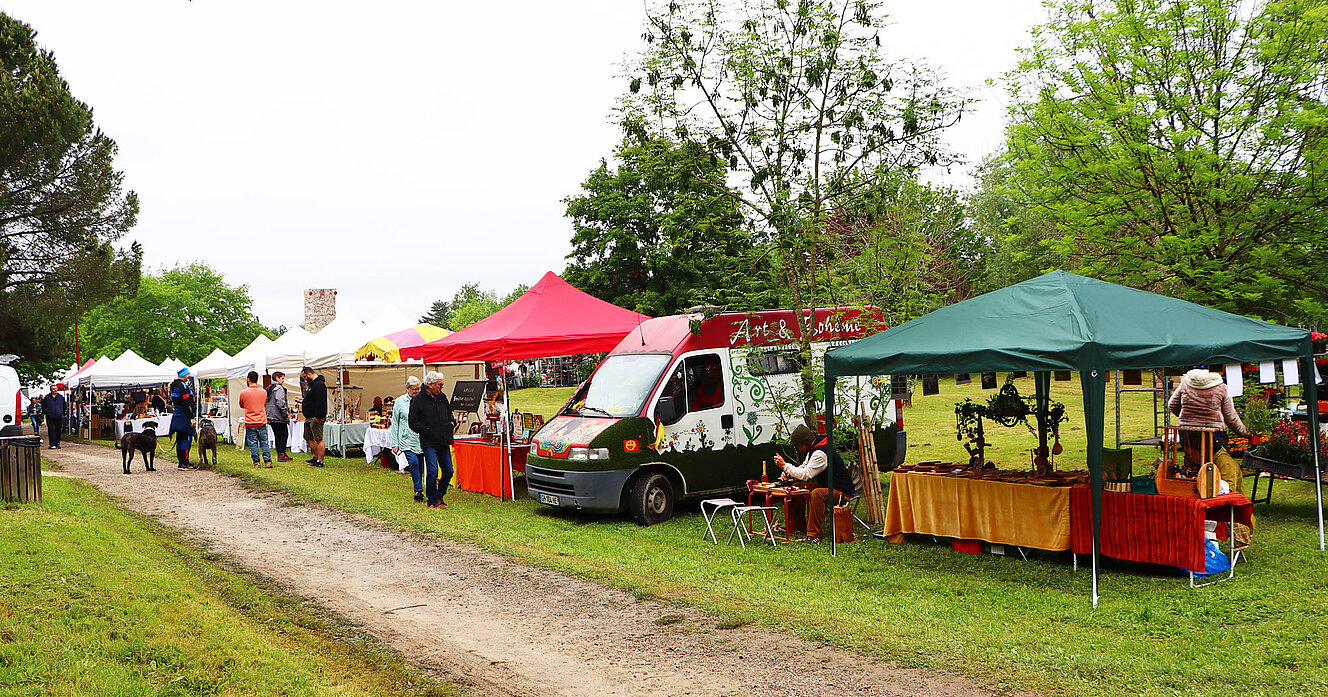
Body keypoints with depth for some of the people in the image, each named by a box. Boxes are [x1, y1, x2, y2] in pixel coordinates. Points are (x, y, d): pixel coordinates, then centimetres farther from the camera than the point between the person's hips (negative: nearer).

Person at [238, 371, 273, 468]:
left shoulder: (243, 392, -7)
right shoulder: (264, 392, -1)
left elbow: (241, 406, 10)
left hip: (250, 423, -2)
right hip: (262, 421, 2)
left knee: (252, 443, 5)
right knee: (264, 442, 7)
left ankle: (256, 462, 4)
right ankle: (268, 461, 1)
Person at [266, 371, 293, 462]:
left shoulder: (268, 388, 19)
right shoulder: (279, 388, -11)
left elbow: (266, 402, 21)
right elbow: (280, 401, -22)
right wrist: (285, 412, -17)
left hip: (270, 417, 9)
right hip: (279, 417, -9)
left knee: (277, 436, 12)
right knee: (284, 434, -5)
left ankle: (279, 454, 13)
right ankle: (282, 454, -10)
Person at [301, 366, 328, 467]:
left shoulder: (319, 385, -16)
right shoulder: (312, 384, 18)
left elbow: (320, 402, -23)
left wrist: (318, 416, -25)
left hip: (316, 418, -11)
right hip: (309, 417, 11)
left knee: (319, 439, -8)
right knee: (308, 438, 16)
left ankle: (320, 461, -7)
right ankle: (316, 457, 25)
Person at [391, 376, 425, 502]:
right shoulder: (400, 401, 4)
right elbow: (395, 424, 6)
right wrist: (394, 443, 1)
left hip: (421, 439, 3)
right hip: (406, 439, -2)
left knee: (420, 466, 4)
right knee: (413, 462, -20)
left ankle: (418, 491, 17)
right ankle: (419, 490, -15)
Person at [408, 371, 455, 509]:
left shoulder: (442, 397, 12)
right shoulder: (418, 400, -5)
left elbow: (449, 413, 29)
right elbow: (413, 423, -5)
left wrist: (452, 423, 9)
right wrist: (427, 430, -14)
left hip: (444, 442, 6)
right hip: (429, 442, -6)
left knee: (448, 471, 5)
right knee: (433, 471, -13)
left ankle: (439, 496, 25)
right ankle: (432, 501, 2)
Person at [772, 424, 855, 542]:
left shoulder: (821, 453, -24)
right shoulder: (813, 449, 8)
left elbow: (805, 475, -27)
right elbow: (803, 468, 19)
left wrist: (785, 465, -17)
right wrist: (787, 473, 0)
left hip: (842, 492, -10)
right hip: (825, 486, 10)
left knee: (817, 493, -37)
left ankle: (814, 534, -33)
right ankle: (796, 526, 15)